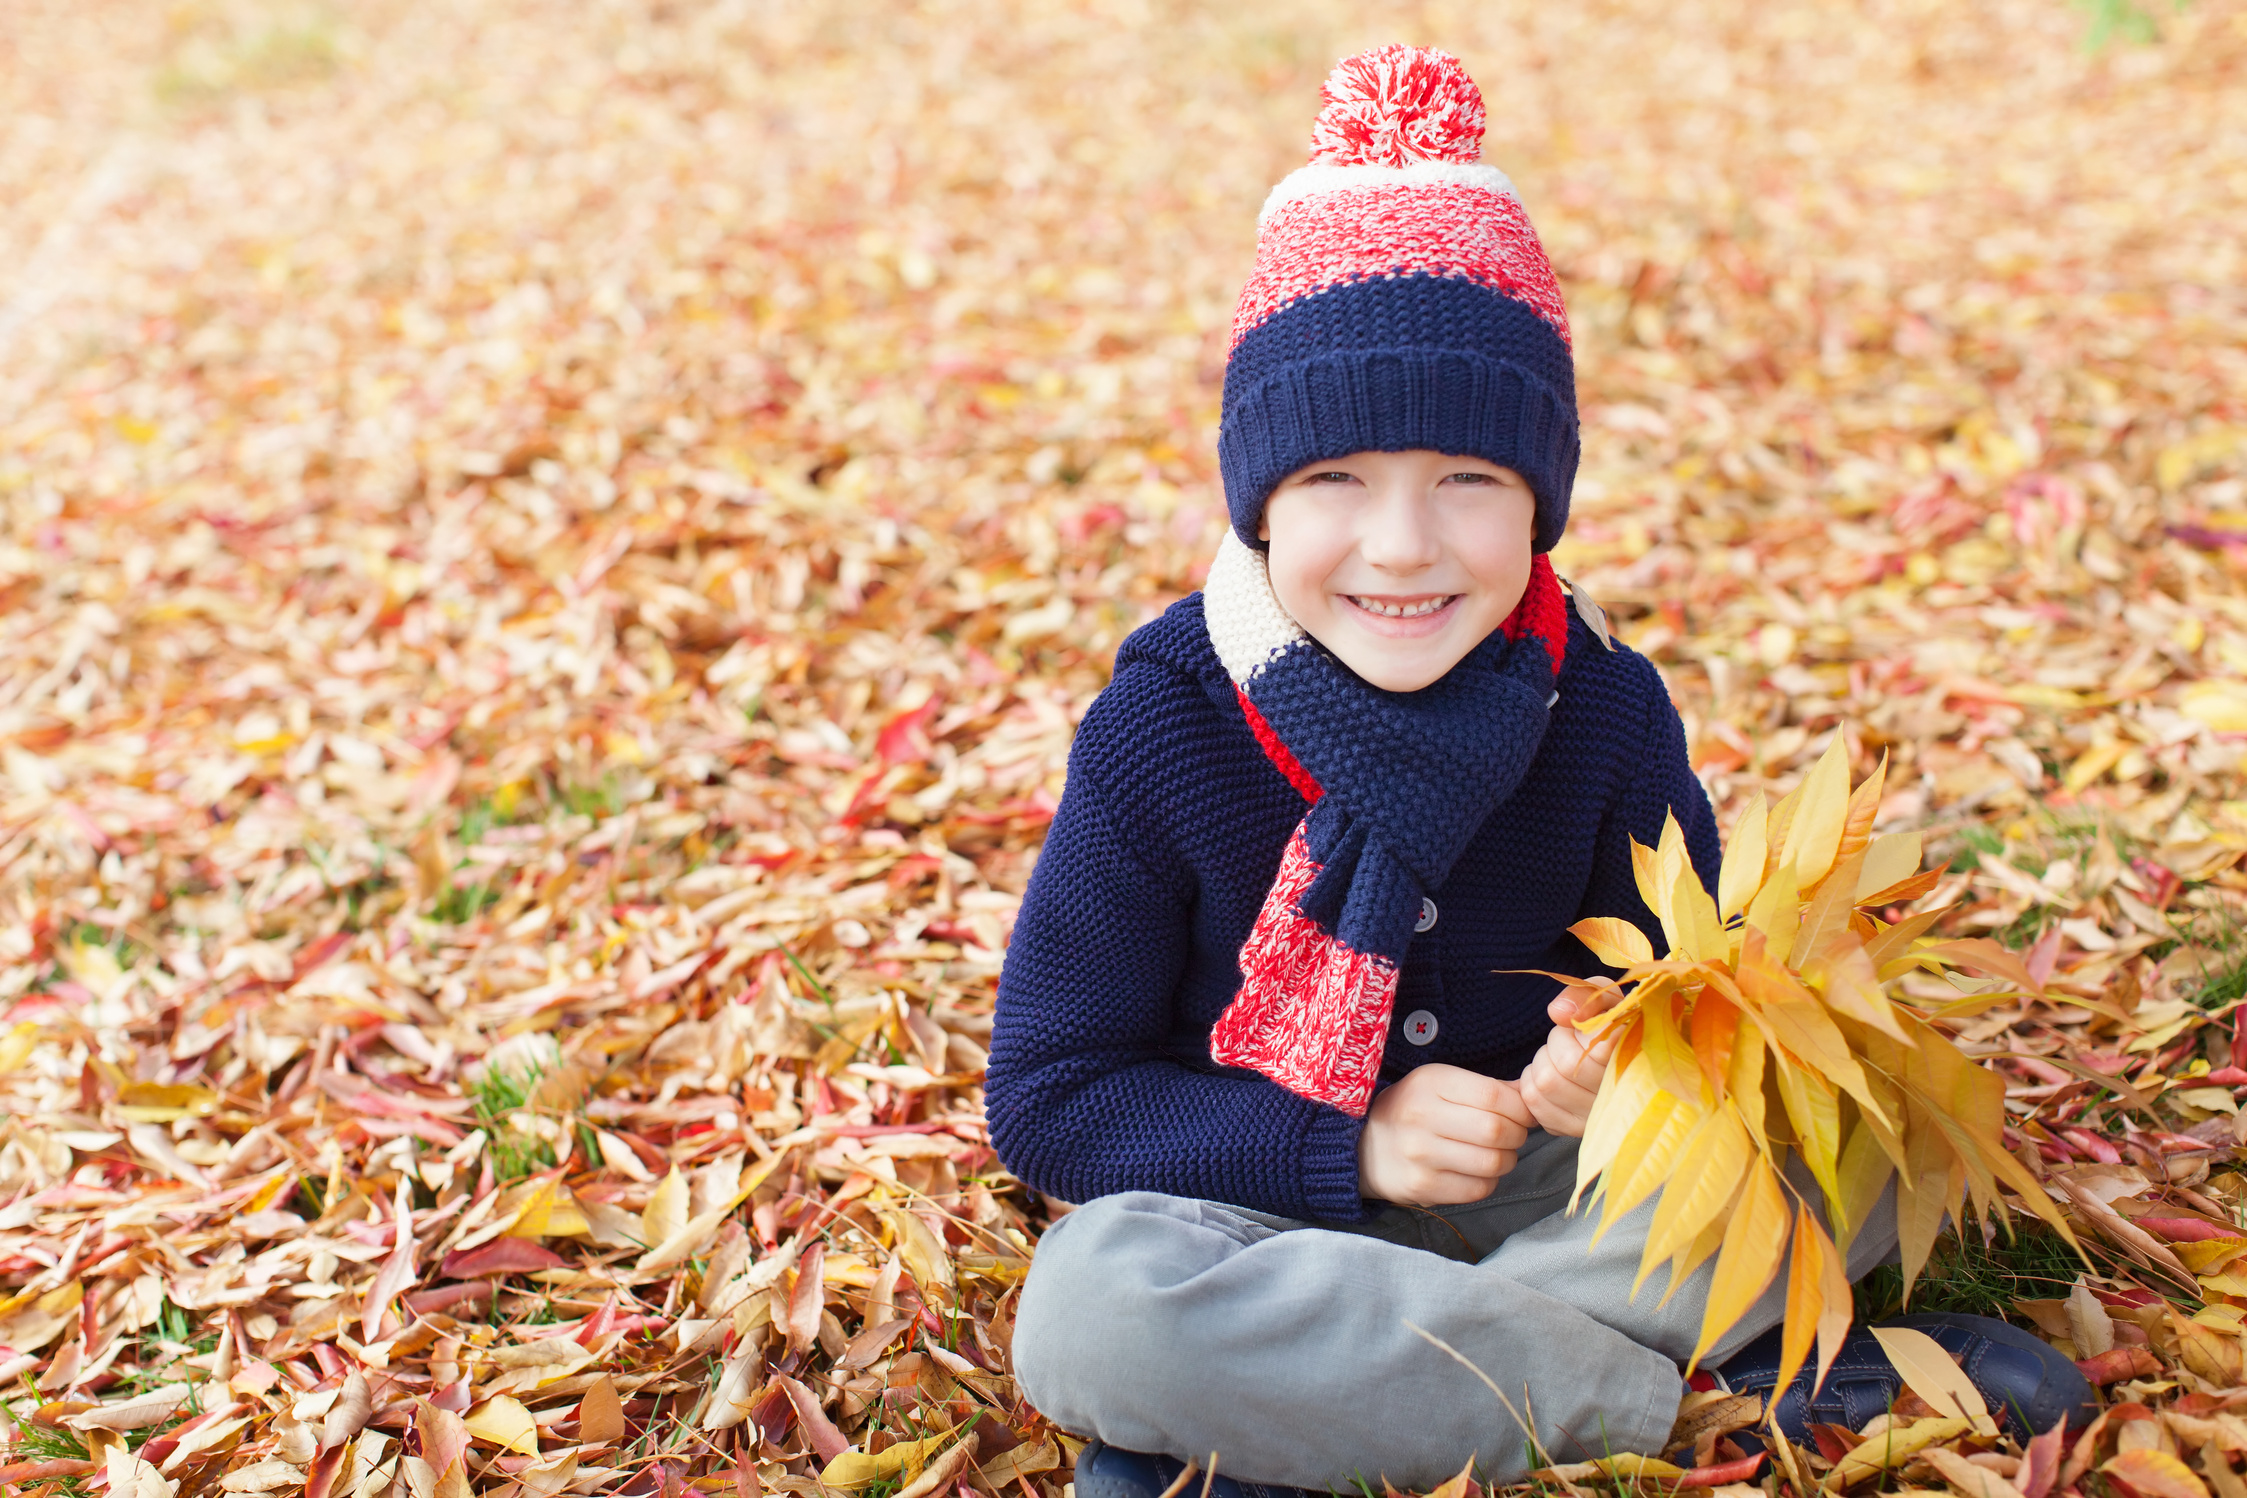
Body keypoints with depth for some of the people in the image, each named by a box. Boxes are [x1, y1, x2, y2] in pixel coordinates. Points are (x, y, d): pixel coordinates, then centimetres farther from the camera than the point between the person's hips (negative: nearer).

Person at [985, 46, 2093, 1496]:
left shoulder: (1604, 709, -9)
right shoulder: (1161, 733, -16)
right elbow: (1050, 1090, -12)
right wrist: (1347, 1147, -22)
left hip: (1559, 1191, 3)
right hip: (1278, 1206, -2)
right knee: (1092, 1303, -34)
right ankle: (1698, 1382, -21)